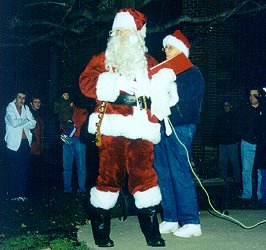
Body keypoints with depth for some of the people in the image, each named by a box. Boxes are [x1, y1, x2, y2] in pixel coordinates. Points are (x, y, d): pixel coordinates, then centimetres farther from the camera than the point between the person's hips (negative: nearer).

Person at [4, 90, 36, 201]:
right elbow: (14, 122, -18)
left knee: (24, 170, 5)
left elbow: (33, 123, 3)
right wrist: (25, 120, -3)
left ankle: (22, 193, 13)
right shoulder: (10, 108, -1)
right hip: (14, 143, -5)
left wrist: (20, 123, -8)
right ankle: (14, 195, 5)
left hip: (25, 142, 5)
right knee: (14, 171, -2)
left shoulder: (26, 108, 13)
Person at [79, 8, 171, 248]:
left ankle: (152, 232, 8)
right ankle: (101, 231, 13)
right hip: (111, 128, -1)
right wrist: (115, 84, -14)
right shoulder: (103, 59, 12)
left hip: (141, 129, 1)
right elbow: (86, 81, -3)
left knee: (144, 174, -2)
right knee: (109, 174, 0)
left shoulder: (149, 62, 17)